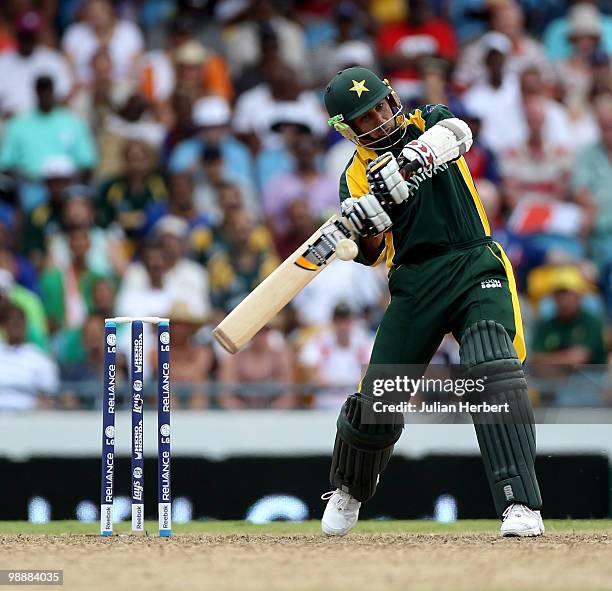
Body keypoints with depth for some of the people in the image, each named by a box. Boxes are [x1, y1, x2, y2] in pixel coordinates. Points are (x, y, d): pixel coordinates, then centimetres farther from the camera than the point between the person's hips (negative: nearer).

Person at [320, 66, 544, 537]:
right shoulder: (356, 175, 8)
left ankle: (522, 507, -31)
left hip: (477, 269, -2)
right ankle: (349, 491, 31)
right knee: (378, 400, -1)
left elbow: (456, 133, -18)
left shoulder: (429, 123, 8)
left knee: (492, 370, -25)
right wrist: (367, 228, -25)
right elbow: (373, 255, -1)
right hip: (415, 284, 2)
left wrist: (406, 164, -36)